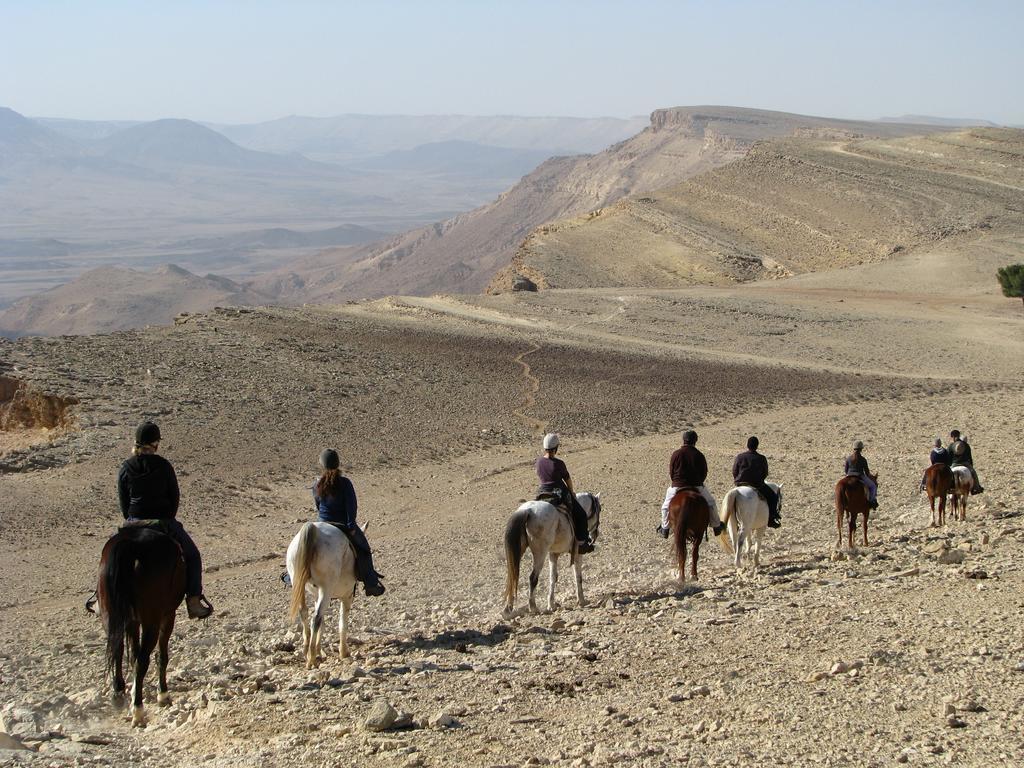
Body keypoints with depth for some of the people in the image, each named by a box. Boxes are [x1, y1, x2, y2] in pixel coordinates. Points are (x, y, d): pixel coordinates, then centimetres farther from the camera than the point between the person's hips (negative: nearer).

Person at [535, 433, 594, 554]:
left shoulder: (538, 462, -1)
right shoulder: (559, 463, -18)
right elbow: (568, 480, -6)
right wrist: (572, 492, 13)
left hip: (543, 493, 6)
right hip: (560, 493, -6)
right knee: (581, 514, 9)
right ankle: (581, 542, 8)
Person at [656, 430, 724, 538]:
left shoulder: (676, 454, -6)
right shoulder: (699, 455, -5)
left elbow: (671, 473, 0)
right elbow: (704, 474, 1)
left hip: (677, 487, 0)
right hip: (697, 487, 0)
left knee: (666, 506, 24)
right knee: (710, 503, 23)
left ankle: (664, 528, 27)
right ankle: (716, 526, 28)